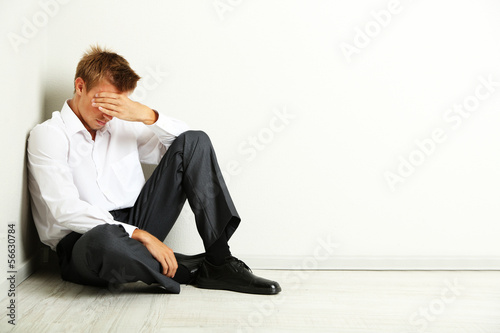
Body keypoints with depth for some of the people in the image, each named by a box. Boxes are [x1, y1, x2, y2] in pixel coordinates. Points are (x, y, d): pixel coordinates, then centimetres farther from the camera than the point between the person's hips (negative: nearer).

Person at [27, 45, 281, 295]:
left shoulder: (122, 126, 15)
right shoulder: (48, 135, -2)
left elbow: (189, 146, 7)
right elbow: (65, 210, -17)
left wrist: (147, 115, -10)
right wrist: (140, 235, -24)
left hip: (137, 226, 6)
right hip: (83, 242, -5)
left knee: (195, 141, -6)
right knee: (103, 241, -45)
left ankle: (219, 261, -17)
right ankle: (197, 271, -16)